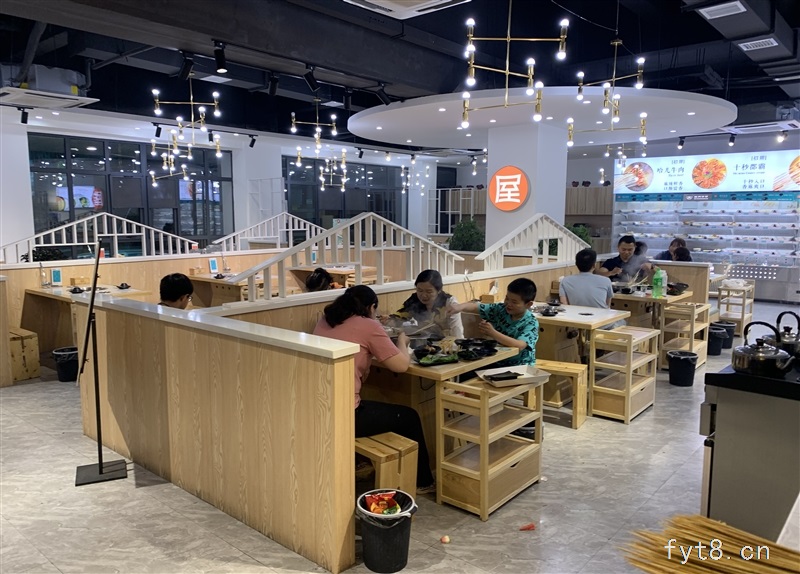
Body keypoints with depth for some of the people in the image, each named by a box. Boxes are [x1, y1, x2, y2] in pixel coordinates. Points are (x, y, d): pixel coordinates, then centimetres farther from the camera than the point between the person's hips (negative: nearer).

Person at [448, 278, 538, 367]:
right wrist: (461, 306, -31)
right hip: (496, 362, 4)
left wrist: (493, 333, -33)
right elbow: (476, 307, -9)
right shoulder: (501, 309, 0)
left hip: (519, 367, -4)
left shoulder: (531, 323, -13)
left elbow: (519, 346, -28)